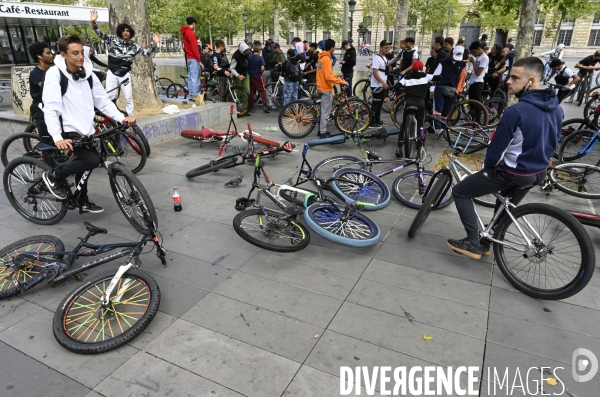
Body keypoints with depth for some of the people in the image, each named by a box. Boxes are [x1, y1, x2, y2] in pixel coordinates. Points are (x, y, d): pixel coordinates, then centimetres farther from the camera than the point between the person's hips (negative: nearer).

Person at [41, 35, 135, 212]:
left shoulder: (88, 74, 5)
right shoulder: (55, 74, -12)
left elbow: (103, 100, 8)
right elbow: (51, 108, -20)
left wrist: (122, 118, -9)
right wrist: (57, 138, -32)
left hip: (85, 130, 6)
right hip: (68, 130, -6)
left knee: (83, 163, 16)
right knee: (93, 160, -23)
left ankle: (82, 201, 38)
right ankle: (53, 176, 2)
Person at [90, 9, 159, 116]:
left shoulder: (134, 46, 2)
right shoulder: (113, 39, 0)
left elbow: (147, 52, -3)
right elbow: (100, 34, -8)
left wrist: (155, 44, -19)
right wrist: (93, 22, -25)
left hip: (124, 74, 1)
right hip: (112, 73, -1)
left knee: (129, 97, 4)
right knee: (109, 97, 2)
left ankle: (130, 117, 18)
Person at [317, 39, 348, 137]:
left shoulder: (322, 58, 11)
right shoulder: (327, 59, -19)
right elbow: (328, 77, -25)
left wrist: (336, 75, 20)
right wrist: (342, 81, -20)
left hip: (322, 87, 10)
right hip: (326, 89, -10)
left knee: (323, 111, 17)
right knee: (325, 112, -4)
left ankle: (321, 130, 24)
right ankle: (323, 133, 2)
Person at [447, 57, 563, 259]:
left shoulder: (516, 111, -27)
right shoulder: (556, 108, 0)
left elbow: (497, 147, -20)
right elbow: (553, 141, 12)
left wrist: (487, 167, -1)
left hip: (512, 173, -8)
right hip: (538, 172, 9)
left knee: (460, 192, 4)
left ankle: (473, 244, 6)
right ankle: (486, 242, 43)